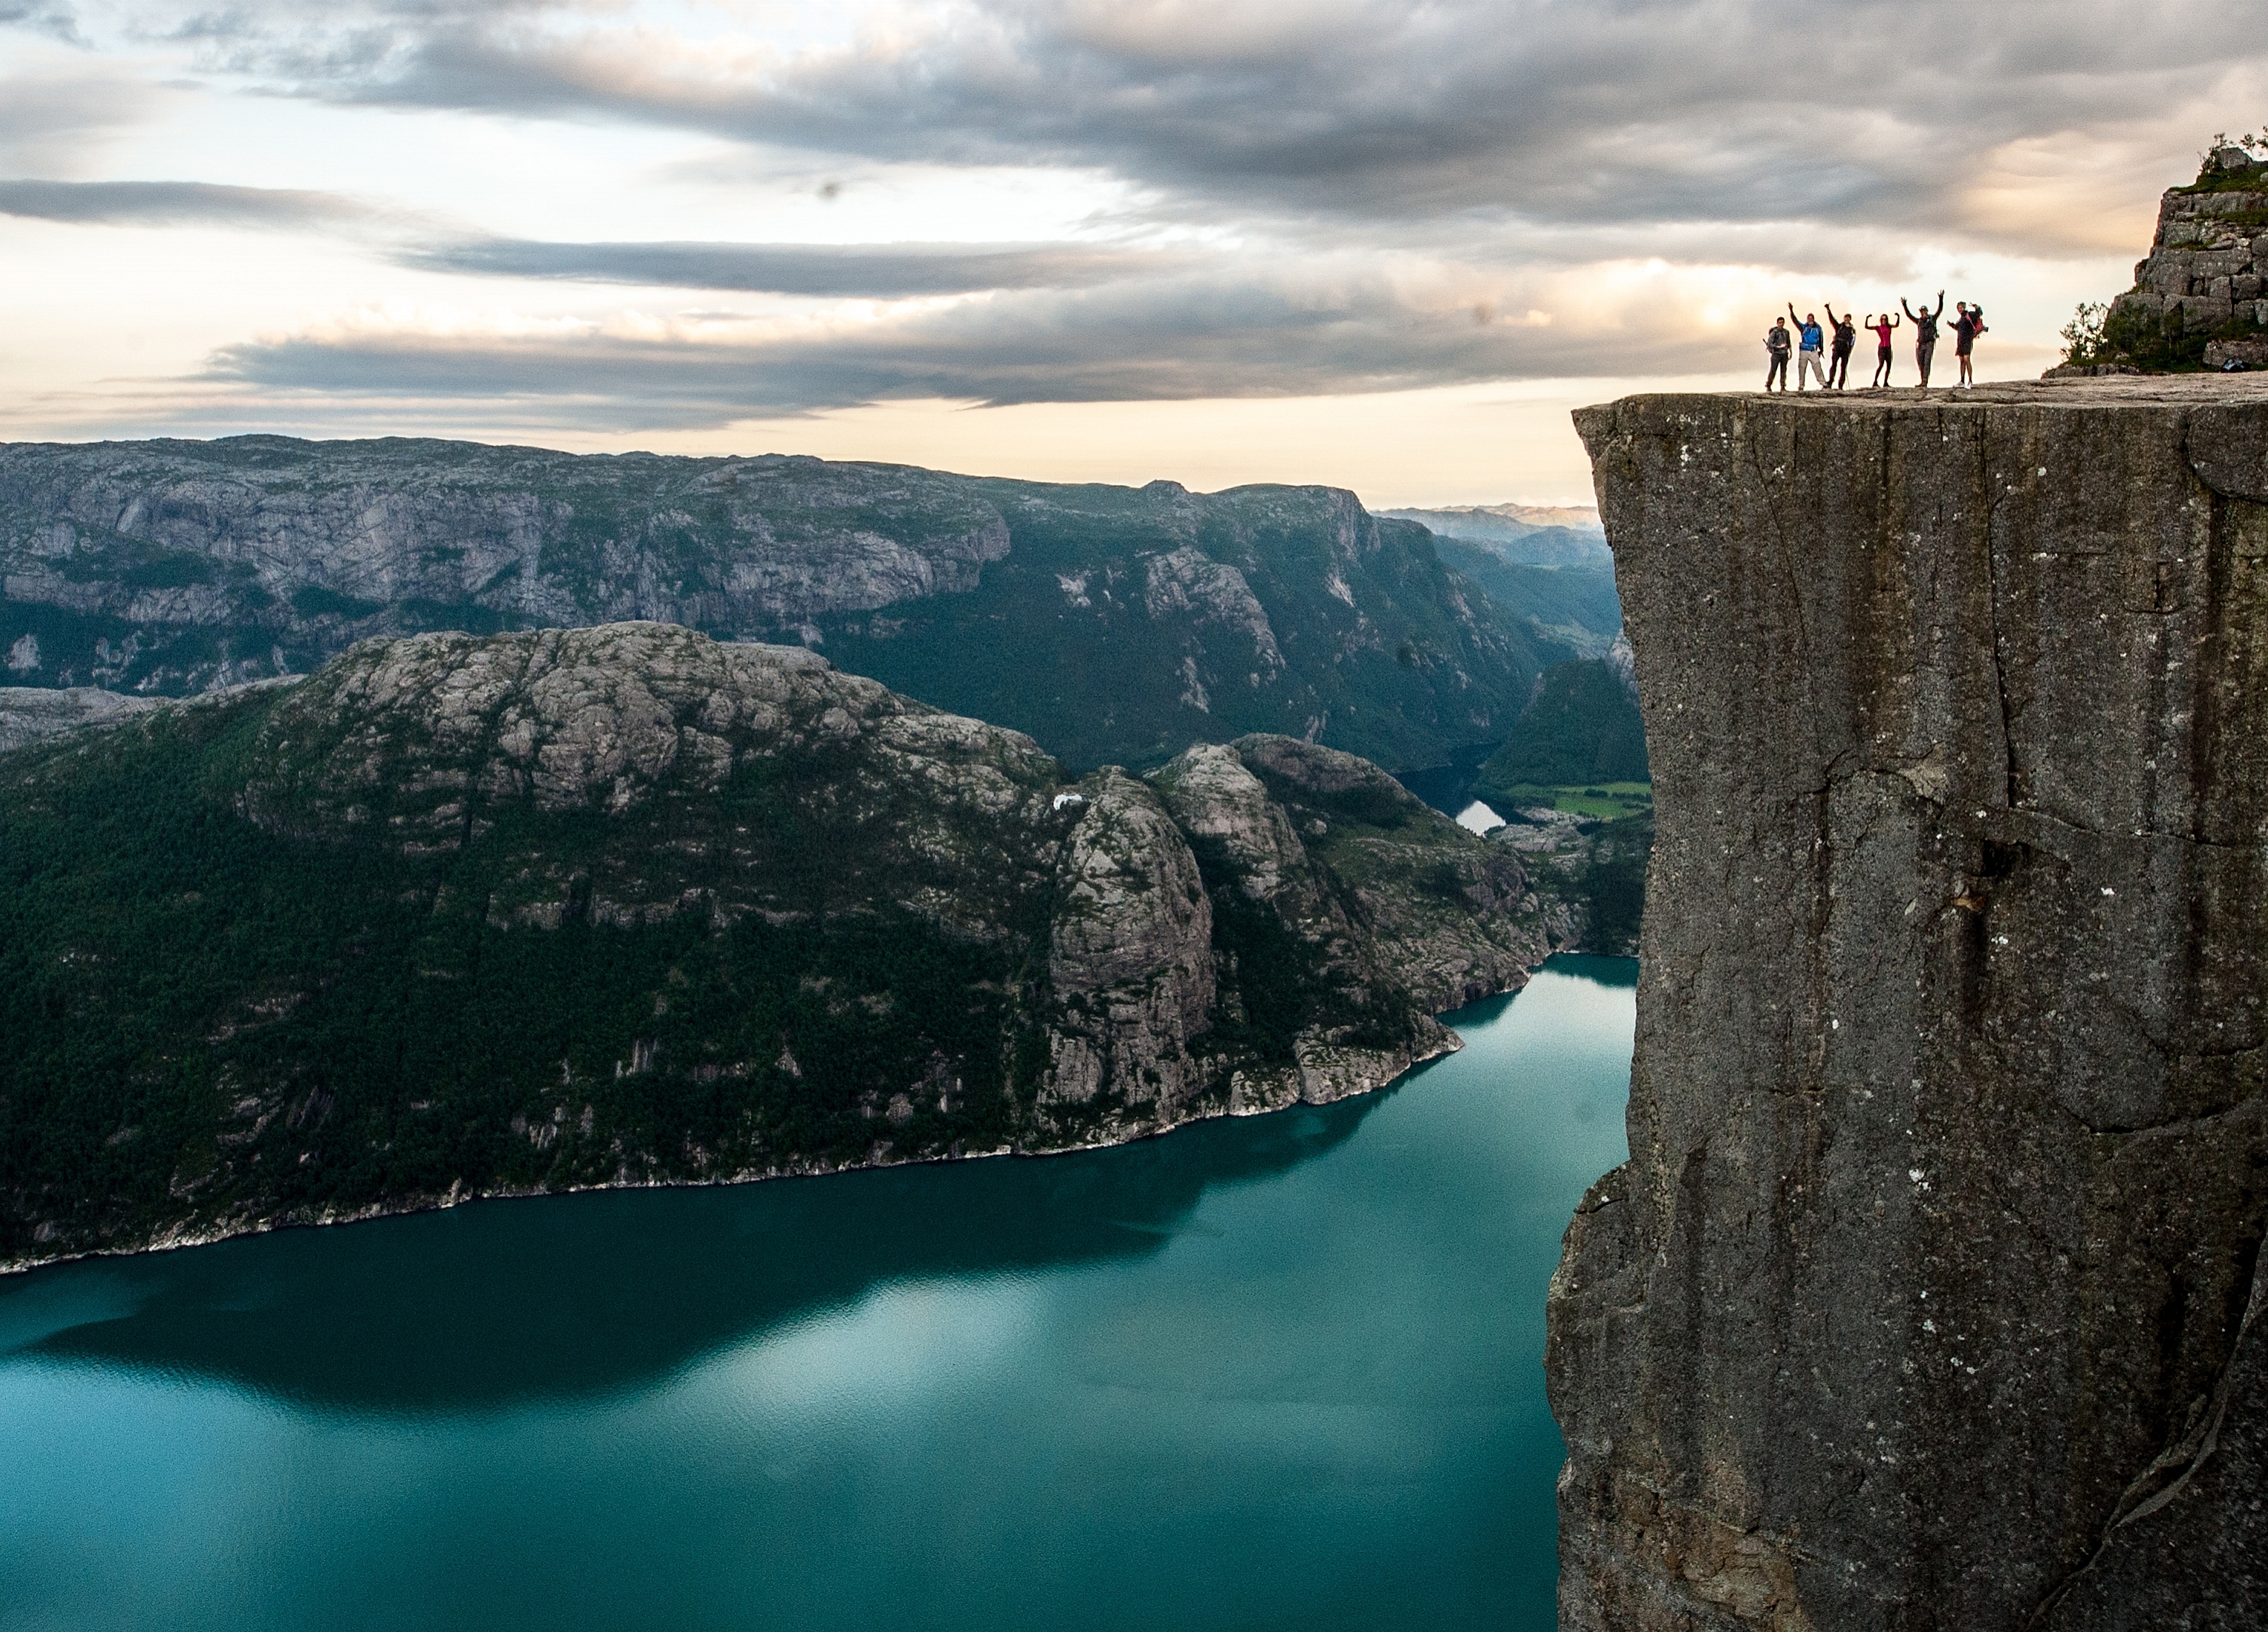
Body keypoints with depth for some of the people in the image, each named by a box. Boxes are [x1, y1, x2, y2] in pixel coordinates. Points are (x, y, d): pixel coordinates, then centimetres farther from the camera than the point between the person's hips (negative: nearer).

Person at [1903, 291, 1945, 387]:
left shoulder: (1932, 319, 4)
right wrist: (1904, 305, 0)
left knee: (1927, 363, -9)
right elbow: (1909, 315, 8)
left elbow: (1940, 310, -3)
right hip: (1920, 344, 4)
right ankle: (1923, 381, 21)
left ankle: (1925, 383, -13)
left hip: (1929, 344, -4)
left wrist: (1941, 299, -13)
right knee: (1920, 363, 6)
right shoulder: (1919, 321, 11)